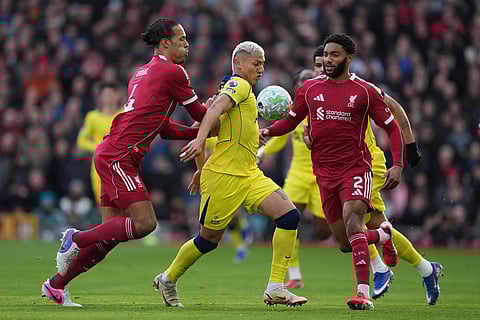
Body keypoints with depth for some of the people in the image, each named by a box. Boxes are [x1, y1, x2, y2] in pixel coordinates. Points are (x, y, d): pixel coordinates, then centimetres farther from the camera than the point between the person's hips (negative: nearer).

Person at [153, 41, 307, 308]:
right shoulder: (239, 85, -6)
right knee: (209, 239, 3)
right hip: (224, 175, -9)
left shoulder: (240, 89, 22)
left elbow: (206, 124, 25)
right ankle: (168, 279, 27)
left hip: (249, 175, 9)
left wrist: (202, 167, 29)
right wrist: (200, 140, -42)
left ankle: (276, 288, -11)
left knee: (290, 216, -10)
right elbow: (216, 108, -26)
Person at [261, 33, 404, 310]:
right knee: (344, 239, 5)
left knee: (352, 218, -28)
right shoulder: (310, 89, 9)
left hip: (356, 167, -4)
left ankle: (364, 294, -32)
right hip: (325, 172, 4)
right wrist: (268, 131, 0)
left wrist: (398, 165, -9)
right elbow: (292, 120, 20)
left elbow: (393, 128, 3)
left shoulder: (365, 92, -1)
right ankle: (383, 235, 40)